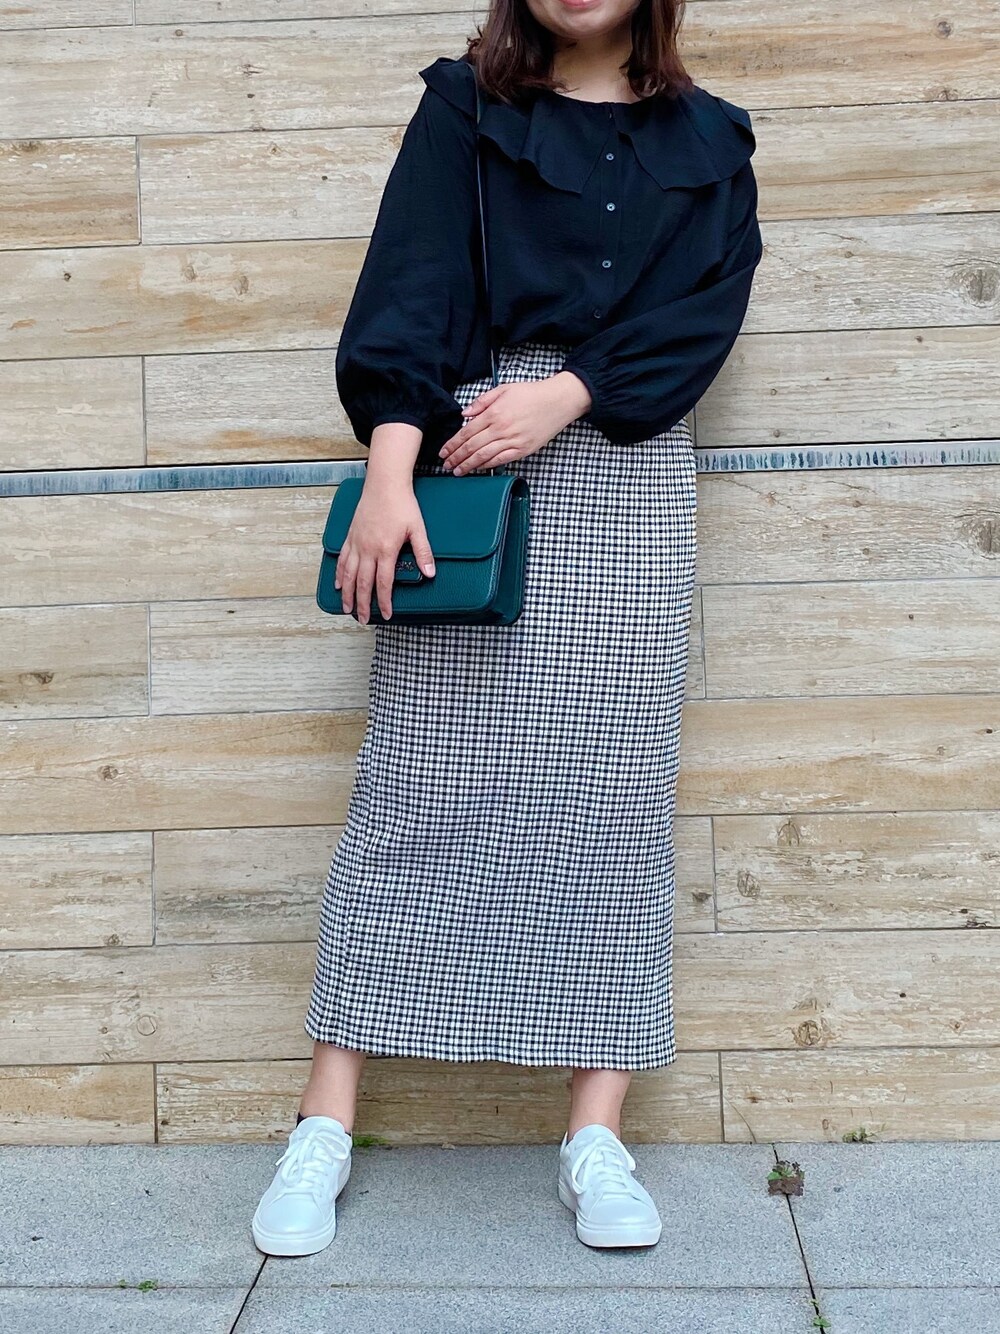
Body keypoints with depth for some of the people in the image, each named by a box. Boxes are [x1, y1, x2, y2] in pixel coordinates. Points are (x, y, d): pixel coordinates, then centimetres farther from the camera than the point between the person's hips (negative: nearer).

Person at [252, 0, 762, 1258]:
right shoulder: (465, 108, 11)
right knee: (419, 782, -6)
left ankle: (596, 1139, 2)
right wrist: (389, 465, -18)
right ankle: (326, 1124, -1)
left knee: (615, 788, -3)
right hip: (469, 458, -2)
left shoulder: (707, 140, 17)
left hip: (630, 468, 2)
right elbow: (410, 283, -3)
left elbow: (706, 306, 3)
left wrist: (568, 392, -13)